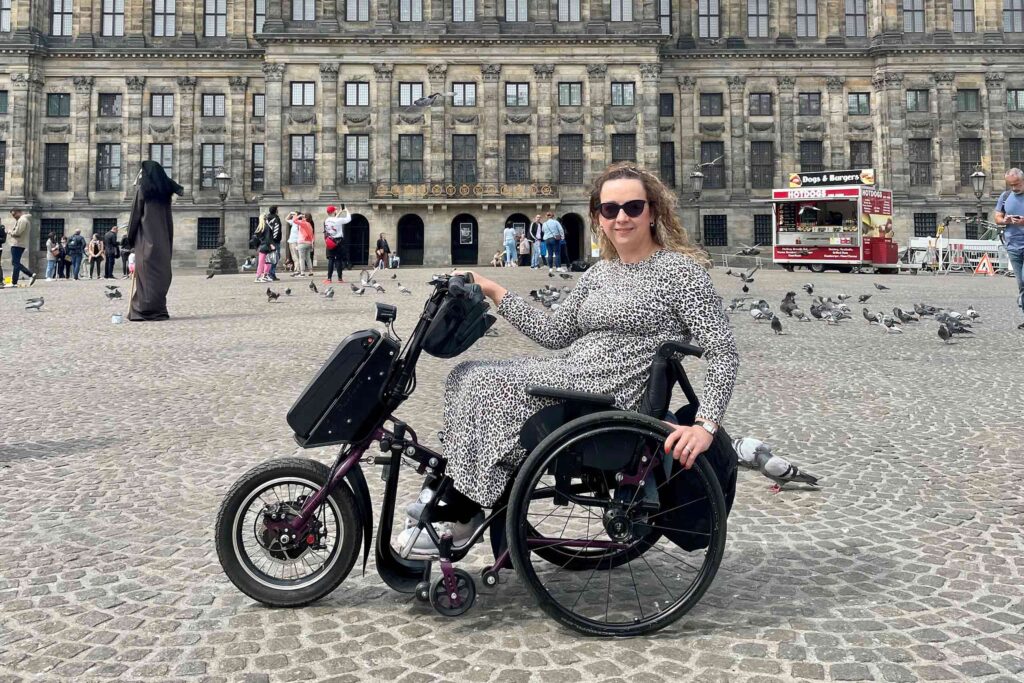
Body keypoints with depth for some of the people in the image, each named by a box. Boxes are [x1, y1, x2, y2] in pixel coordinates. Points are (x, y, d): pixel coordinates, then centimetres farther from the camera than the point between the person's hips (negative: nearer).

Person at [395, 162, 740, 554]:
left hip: (609, 397, -8)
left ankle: (462, 515, -2)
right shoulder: (599, 274, 16)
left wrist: (706, 426, -22)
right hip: (570, 375, 8)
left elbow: (723, 350, -10)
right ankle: (451, 497, 1)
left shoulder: (680, 269, -6)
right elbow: (555, 333, 16)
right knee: (466, 375, -2)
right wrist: (495, 293, 12)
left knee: (485, 386, -16)